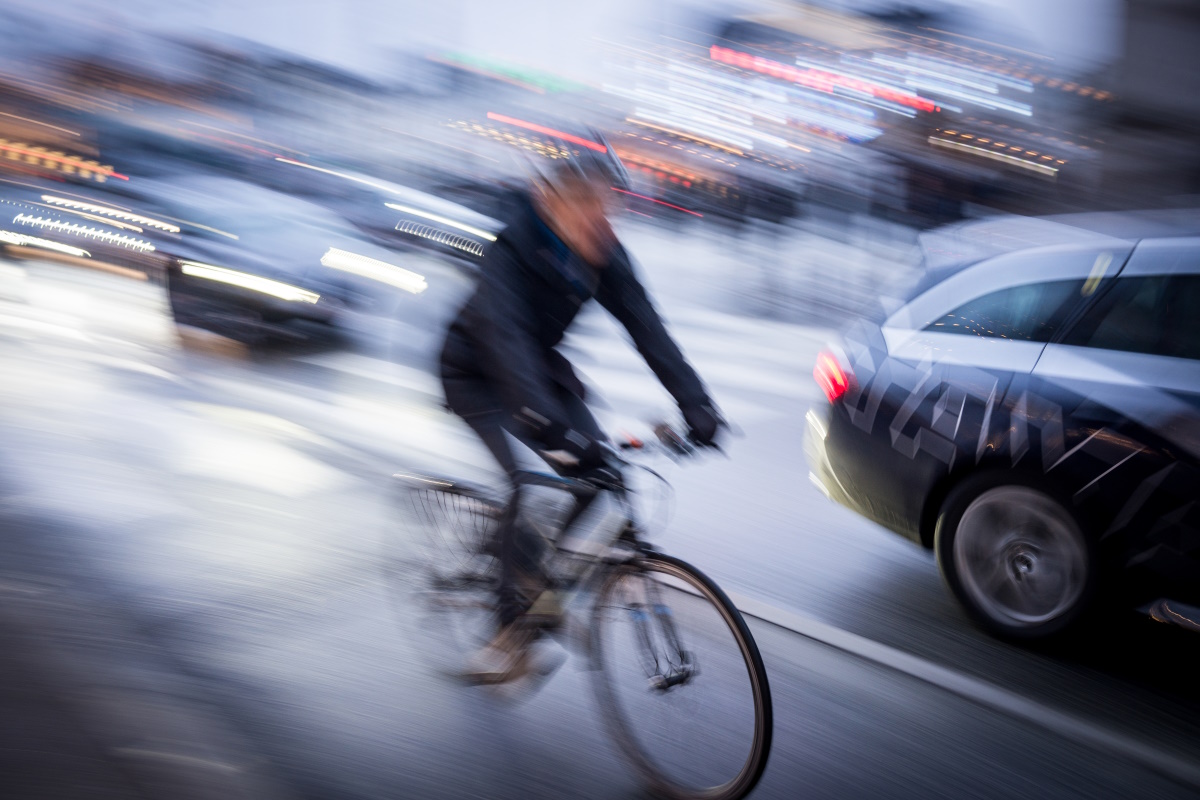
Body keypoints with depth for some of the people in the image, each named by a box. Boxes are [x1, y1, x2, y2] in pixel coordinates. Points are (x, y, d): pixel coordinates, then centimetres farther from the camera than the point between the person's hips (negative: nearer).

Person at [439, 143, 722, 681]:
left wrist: (695, 402, -30)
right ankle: (511, 627, -7)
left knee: (598, 462, -13)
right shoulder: (509, 254, -33)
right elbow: (506, 343, -45)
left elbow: (645, 326, -19)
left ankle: (549, 579, 8)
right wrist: (554, 429, -57)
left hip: (539, 361, 6)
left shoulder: (603, 254, -16)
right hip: (476, 374, -6)